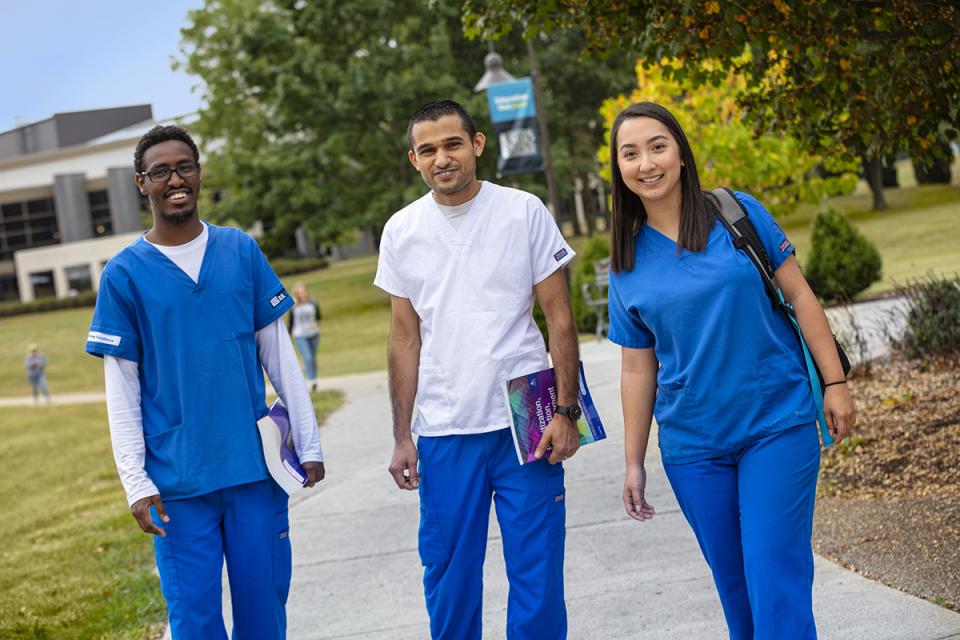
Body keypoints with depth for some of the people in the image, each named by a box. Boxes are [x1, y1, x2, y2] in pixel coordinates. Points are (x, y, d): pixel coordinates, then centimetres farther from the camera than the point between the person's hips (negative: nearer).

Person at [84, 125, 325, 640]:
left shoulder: (241, 251, 5)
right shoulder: (124, 274, -1)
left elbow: (279, 354, 9)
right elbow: (122, 389, 0)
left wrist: (308, 443, 7)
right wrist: (135, 482, -6)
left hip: (256, 467, 2)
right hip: (177, 481, -2)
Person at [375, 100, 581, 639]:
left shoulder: (525, 212, -1)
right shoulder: (401, 232, 5)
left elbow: (560, 317, 0)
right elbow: (405, 338, 8)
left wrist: (566, 411, -7)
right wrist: (402, 436, 4)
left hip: (525, 423, -2)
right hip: (444, 433, 2)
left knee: (537, 572, 1)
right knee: (449, 579, 6)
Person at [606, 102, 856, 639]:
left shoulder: (739, 215, -3)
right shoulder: (628, 263, 4)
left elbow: (800, 296, 1)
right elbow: (638, 368, 9)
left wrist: (835, 383, -5)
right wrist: (634, 463, 9)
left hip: (778, 424, -3)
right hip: (693, 445, 3)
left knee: (777, 584, -9)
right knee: (734, 586, 10)